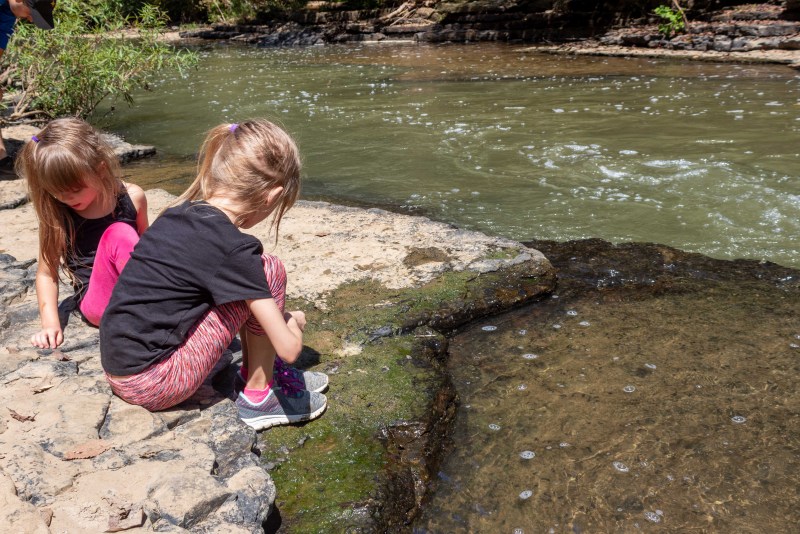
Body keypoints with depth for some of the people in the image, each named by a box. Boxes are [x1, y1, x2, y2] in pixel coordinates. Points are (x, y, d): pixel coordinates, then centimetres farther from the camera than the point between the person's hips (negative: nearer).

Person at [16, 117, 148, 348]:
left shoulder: (132, 197, -3)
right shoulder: (55, 215, -6)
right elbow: (46, 273, 2)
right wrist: (51, 323, -9)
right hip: (98, 302, -3)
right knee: (117, 233, -28)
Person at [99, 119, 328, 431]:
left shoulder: (179, 213, 5)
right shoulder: (234, 249, -18)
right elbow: (289, 349, -16)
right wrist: (294, 321, 7)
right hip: (154, 384, -8)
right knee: (269, 270, -7)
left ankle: (253, 373, 23)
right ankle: (258, 398, 4)